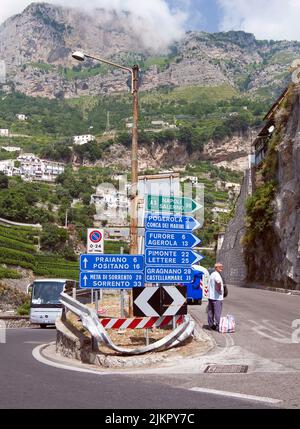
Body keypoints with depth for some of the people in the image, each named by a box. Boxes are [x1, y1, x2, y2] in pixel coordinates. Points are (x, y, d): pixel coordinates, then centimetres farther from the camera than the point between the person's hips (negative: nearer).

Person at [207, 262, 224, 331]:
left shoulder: (212, 274, 17)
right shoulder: (216, 275, -15)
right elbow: (218, 282, -37)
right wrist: (219, 290, -22)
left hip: (210, 296, 10)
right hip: (217, 297, -10)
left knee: (210, 311, 13)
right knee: (217, 312, -6)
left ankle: (211, 324, 20)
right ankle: (218, 326, -6)